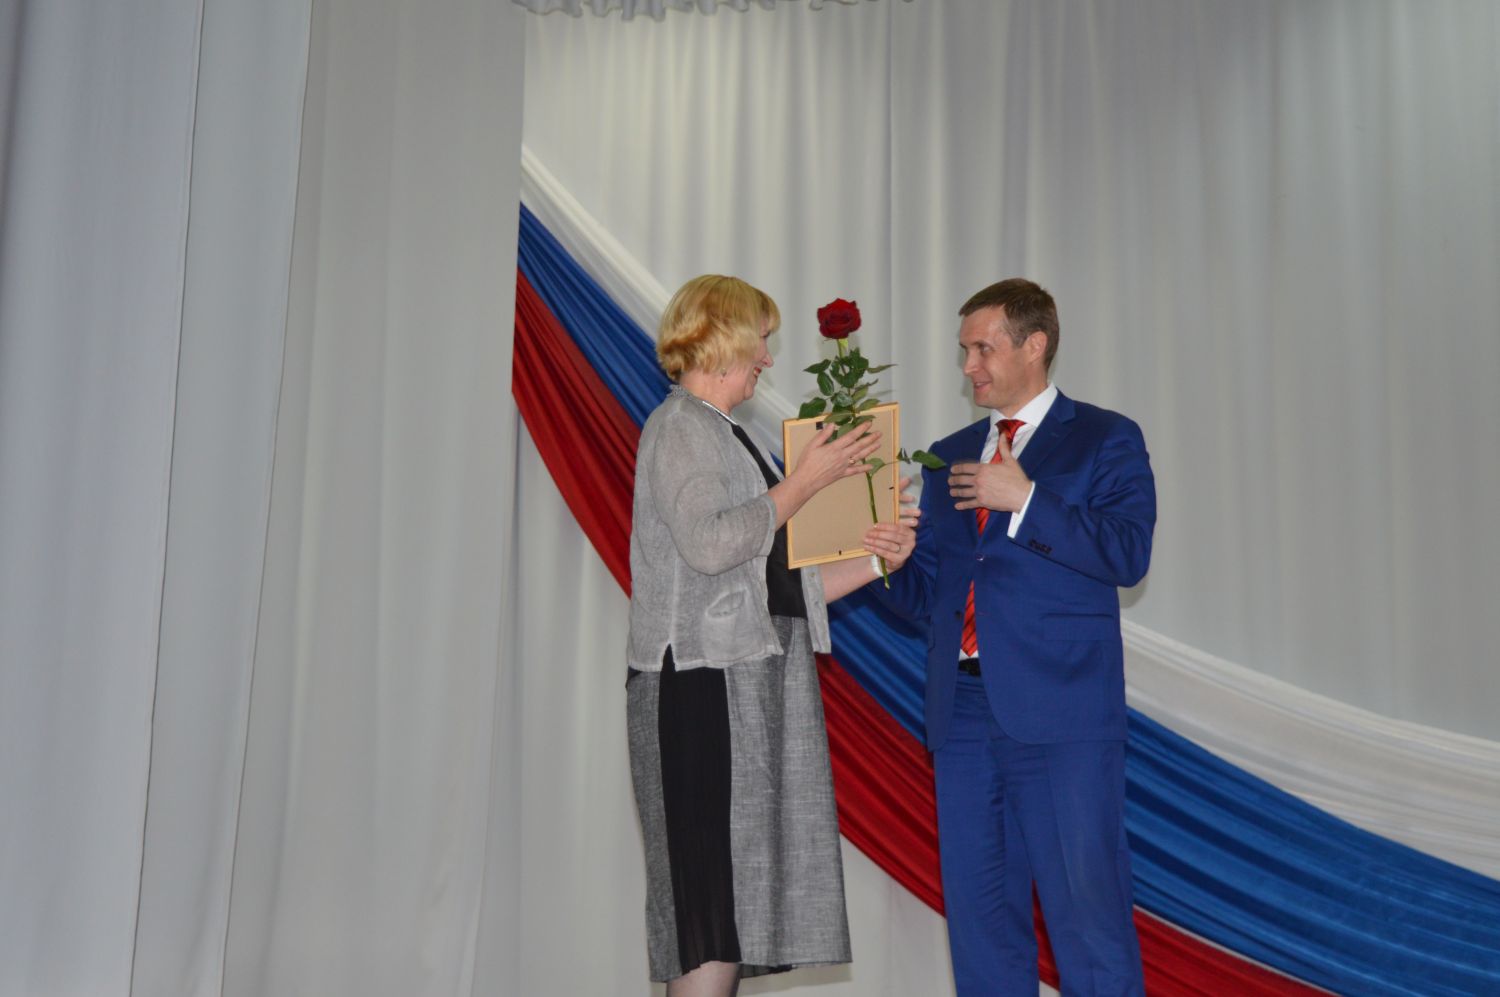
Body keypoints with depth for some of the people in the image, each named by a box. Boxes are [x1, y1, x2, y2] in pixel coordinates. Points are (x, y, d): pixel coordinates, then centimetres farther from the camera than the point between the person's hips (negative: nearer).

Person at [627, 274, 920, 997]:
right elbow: (707, 543, -22)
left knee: (739, 894, 8)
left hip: (757, 685, 9)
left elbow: (779, 584, 17)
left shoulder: (729, 437, 22)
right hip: (705, 684, -9)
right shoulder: (680, 426, -4)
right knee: (716, 896, -10)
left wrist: (874, 561, 6)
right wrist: (805, 482, -13)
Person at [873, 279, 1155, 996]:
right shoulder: (949, 457, 17)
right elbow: (925, 595, 14)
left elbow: (1127, 553, -12)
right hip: (963, 710, 5)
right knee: (978, 909, 11)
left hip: (1060, 713, -5)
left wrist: (1024, 499, -14)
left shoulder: (1105, 440, 4)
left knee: (1086, 907, -1)